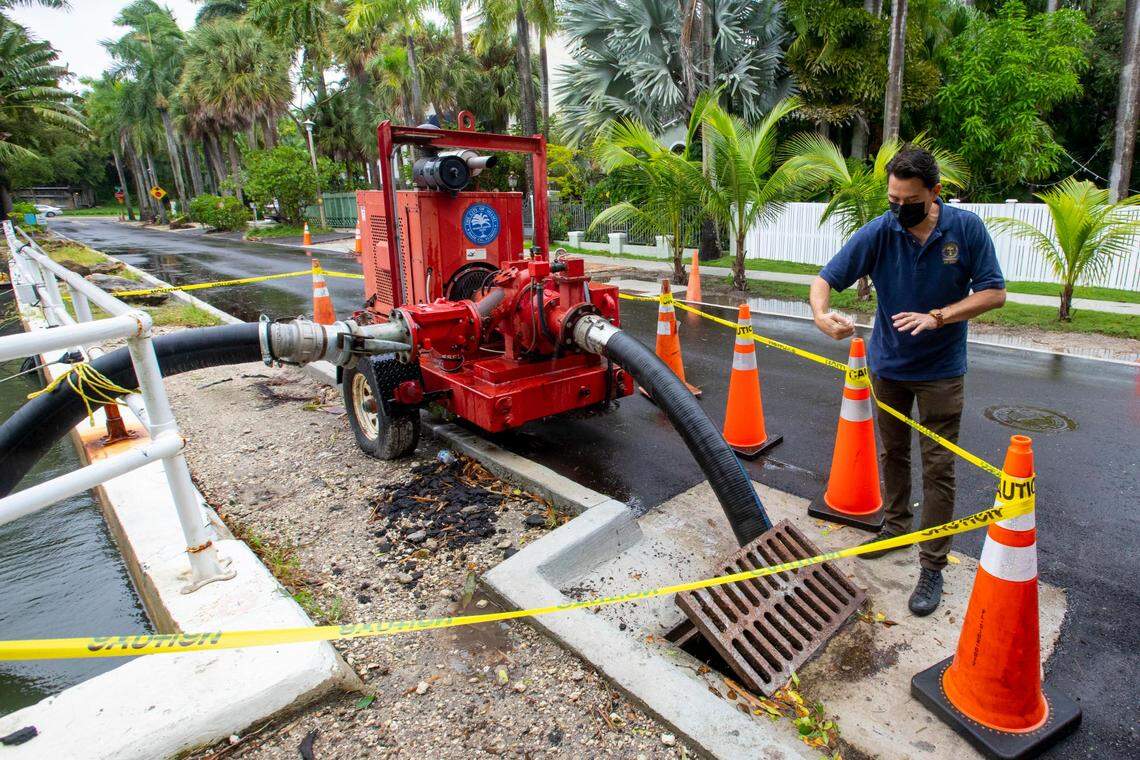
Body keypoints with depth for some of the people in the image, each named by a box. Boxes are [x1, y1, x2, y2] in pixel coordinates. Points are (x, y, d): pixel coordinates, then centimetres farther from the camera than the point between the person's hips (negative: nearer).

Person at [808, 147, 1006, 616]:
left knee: (938, 467, 0)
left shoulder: (966, 228, -12)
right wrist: (822, 315, -36)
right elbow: (825, 279, -14)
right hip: (888, 364, 2)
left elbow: (994, 293, -9)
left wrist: (938, 317, -24)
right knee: (892, 452, 17)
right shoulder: (878, 233, -12)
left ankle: (932, 566, 10)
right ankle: (896, 525, 39)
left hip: (941, 370, -2)